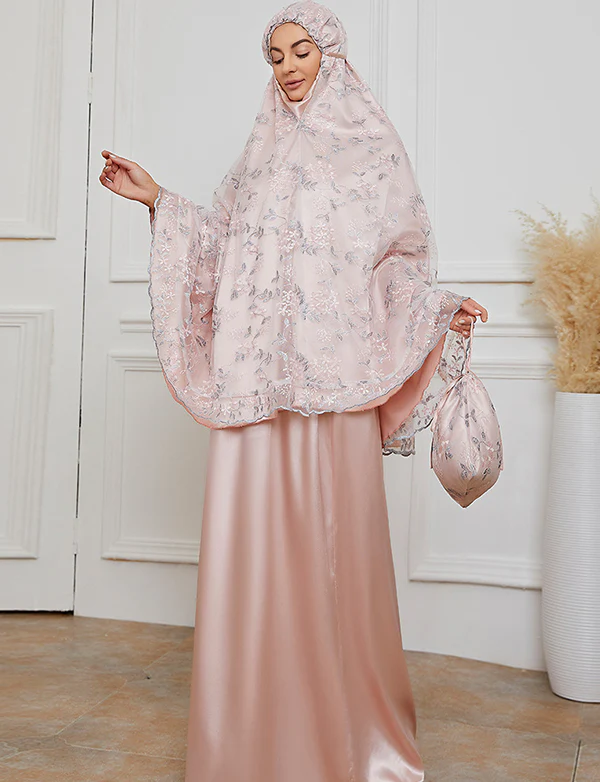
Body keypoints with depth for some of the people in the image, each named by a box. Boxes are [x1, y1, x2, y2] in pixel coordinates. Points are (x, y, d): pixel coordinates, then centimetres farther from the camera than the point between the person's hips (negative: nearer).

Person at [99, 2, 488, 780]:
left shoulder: (372, 148, 9)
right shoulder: (261, 149, 19)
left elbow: (398, 262, 7)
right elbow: (221, 245, 19)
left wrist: (440, 310, -9)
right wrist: (158, 200, 12)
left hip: (333, 368, -3)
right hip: (256, 373, 4)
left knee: (330, 533, -1)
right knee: (252, 533, 2)